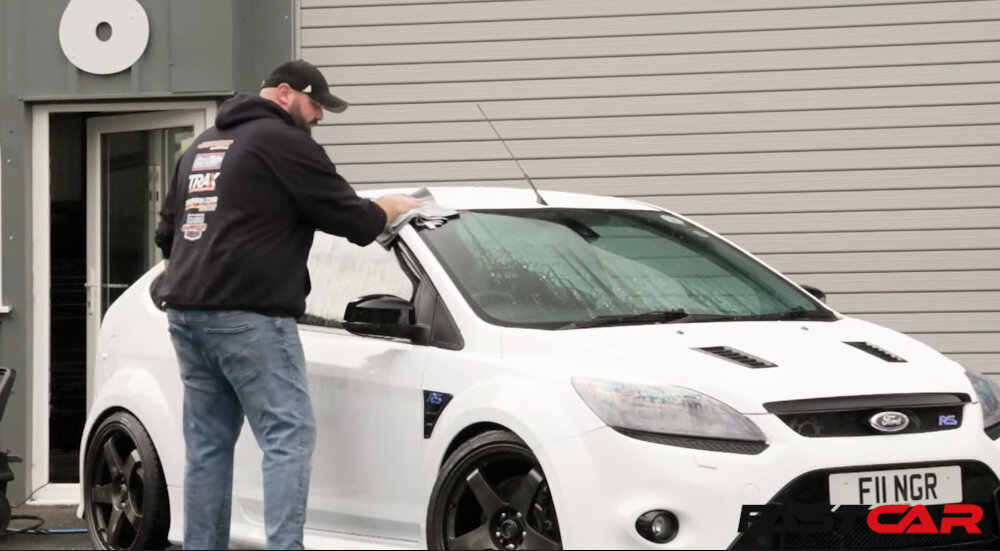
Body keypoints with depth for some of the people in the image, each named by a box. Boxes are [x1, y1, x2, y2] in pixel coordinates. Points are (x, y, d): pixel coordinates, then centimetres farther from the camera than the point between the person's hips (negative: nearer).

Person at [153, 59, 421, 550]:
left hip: (186, 312, 9)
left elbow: (167, 231, 26)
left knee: (208, 445, 11)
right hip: (249, 316, -9)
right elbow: (354, 222, -5)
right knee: (289, 438, -9)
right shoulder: (285, 143, -4)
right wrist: (389, 208, 14)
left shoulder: (202, 146, 22)